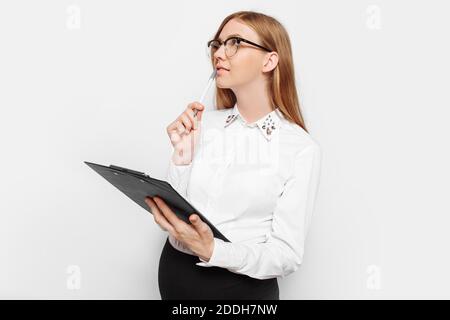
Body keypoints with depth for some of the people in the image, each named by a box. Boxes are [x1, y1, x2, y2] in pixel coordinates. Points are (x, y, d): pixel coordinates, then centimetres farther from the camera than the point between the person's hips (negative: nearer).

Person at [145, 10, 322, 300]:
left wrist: (213, 250, -28)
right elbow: (171, 217, -1)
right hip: (174, 275, 4)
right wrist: (182, 156, -15)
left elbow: (288, 255, -15)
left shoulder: (302, 148, -14)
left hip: (242, 285, -3)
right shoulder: (202, 122, -2)